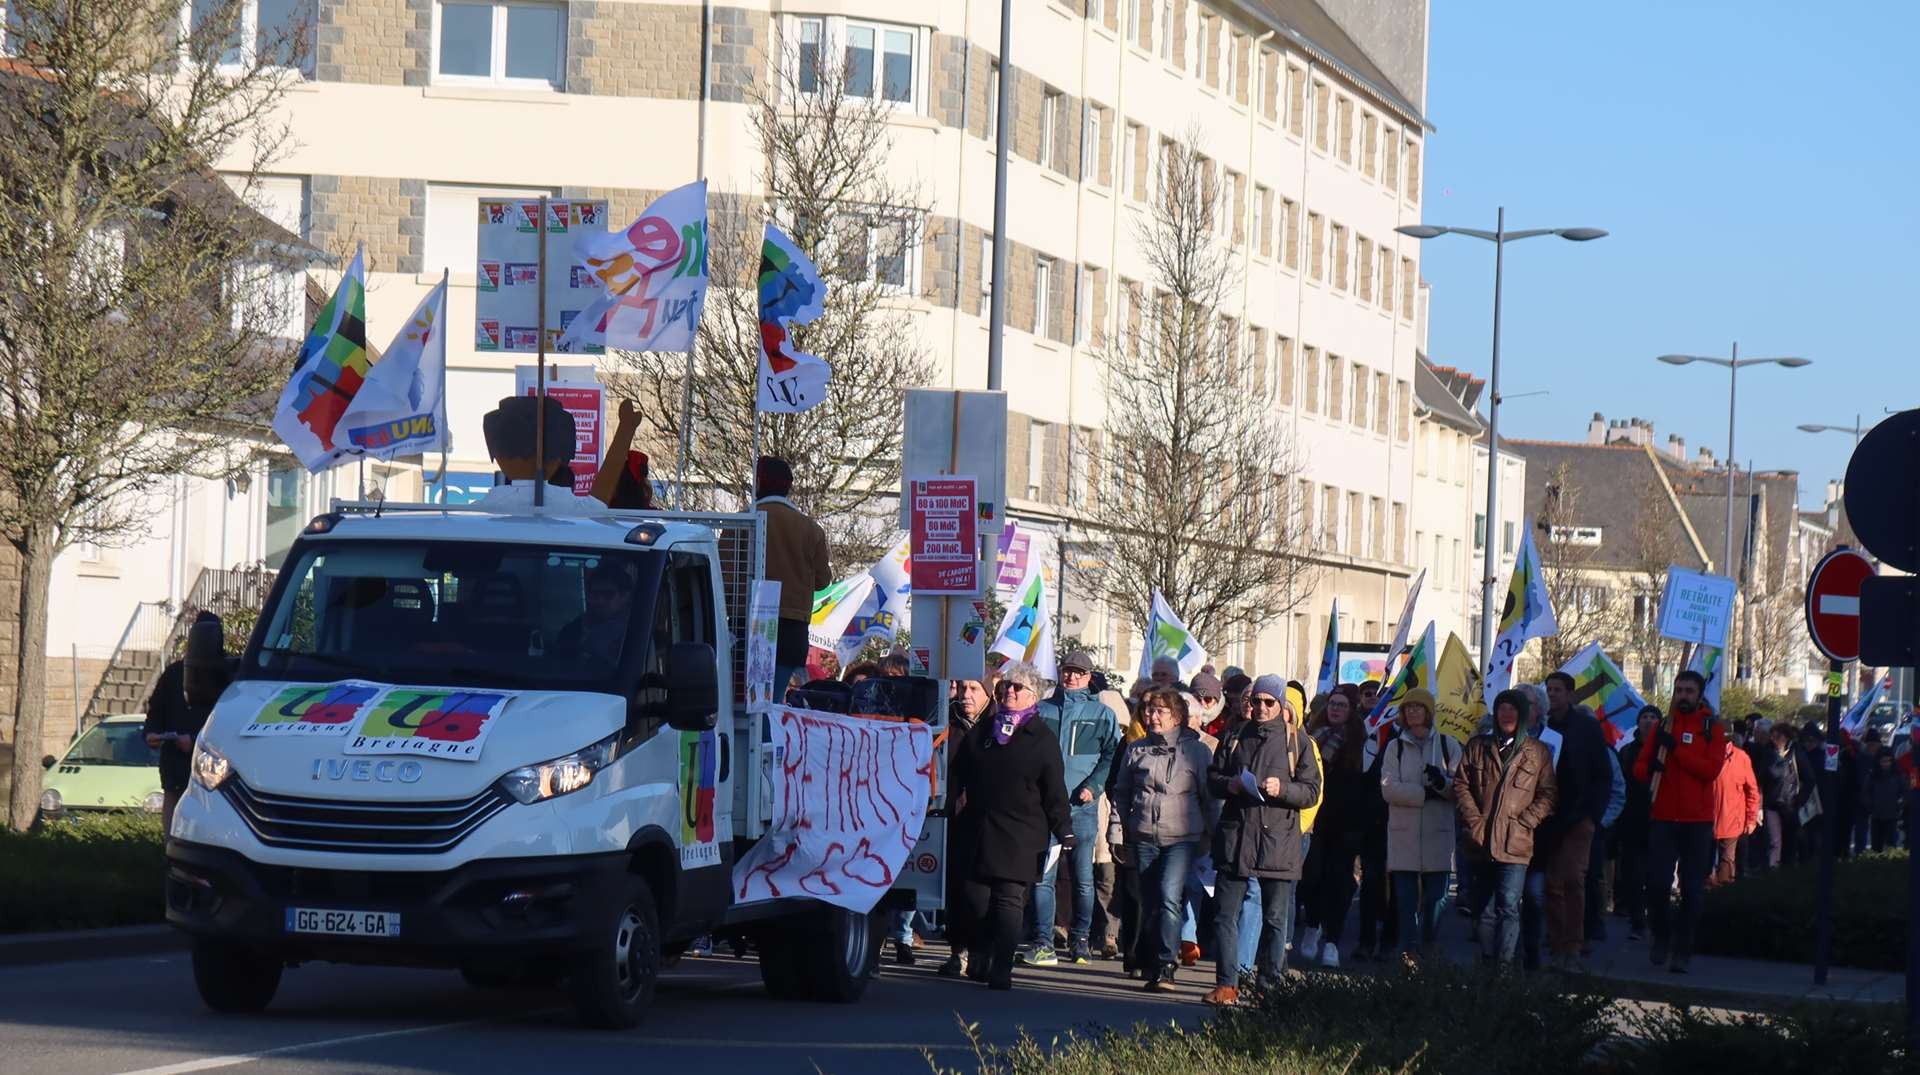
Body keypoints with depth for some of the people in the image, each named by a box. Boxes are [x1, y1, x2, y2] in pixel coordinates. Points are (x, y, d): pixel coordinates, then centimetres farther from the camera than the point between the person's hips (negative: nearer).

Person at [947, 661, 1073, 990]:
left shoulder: (1042, 738, 2)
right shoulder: (981, 732, 15)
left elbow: (1054, 792, 0)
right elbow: (957, 774, 21)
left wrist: (1064, 832, -4)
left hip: (1019, 837, -4)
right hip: (975, 834, 4)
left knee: (1009, 900, -8)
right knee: (974, 899, 4)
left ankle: (1001, 970, -8)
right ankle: (978, 961, 20)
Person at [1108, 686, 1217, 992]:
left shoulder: (1196, 752, 2)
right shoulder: (1136, 751, 10)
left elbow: (1210, 799, 6)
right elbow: (1121, 794, 16)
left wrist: (1214, 837, 4)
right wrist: (1116, 832, 9)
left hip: (1182, 838, -4)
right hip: (1144, 838, 4)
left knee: (1169, 897, -20)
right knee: (1150, 903, 8)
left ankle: (1166, 966, -21)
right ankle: (1149, 963, 21)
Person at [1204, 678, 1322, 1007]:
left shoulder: (1295, 740, 4)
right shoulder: (1236, 736, 12)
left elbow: (1311, 791, 1)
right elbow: (1212, 776, 16)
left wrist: (1282, 789, -16)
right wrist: (1228, 784, -6)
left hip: (1278, 839, -2)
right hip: (1235, 835, 2)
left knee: (1276, 918, 3)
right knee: (1225, 913, -3)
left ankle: (1271, 984, 11)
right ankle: (1226, 984, 0)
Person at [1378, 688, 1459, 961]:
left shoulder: (1447, 746, 8)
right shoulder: (1395, 747, 9)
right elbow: (1389, 788, -5)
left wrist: (1443, 782, -21)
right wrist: (1426, 793, -13)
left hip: (1438, 834, 0)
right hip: (1404, 835, 0)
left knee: (1435, 897, 1)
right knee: (1406, 897, -1)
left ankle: (1430, 948, 11)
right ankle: (1409, 949, 4)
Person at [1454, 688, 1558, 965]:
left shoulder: (1538, 752, 6)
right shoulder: (1477, 747, 12)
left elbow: (1547, 794, 4)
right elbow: (1461, 786, 8)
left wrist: (1524, 823, -8)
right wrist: (1475, 821, -5)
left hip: (1515, 844, -3)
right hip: (1480, 842, 3)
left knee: (1508, 907, -16)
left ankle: (1504, 962, -19)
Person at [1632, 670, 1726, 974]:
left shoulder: (1712, 729, 3)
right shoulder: (1661, 727, 11)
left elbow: (1712, 768, -11)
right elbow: (1640, 765, 9)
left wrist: (1675, 749, -16)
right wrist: (1650, 768, -15)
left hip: (1697, 822, -2)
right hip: (1663, 818, 2)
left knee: (1692, 889, 1)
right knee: (1657, 883, -4)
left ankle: (1683, 950, 7)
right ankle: (1662, 937, 17)